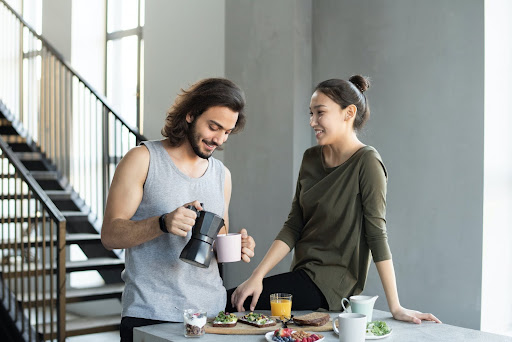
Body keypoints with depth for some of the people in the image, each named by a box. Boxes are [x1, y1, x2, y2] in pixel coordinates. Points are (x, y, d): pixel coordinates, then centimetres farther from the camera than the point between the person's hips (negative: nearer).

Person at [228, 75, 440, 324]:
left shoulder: (366, 162, -13)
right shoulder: (311, 158, 7)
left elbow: (376, 234, -16)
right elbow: (293, 227, 5)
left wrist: (395, 307, -15)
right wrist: (257, 276, -5)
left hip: (332, 285, -7)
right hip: (303, 274, 7)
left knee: (228, 301, -14)